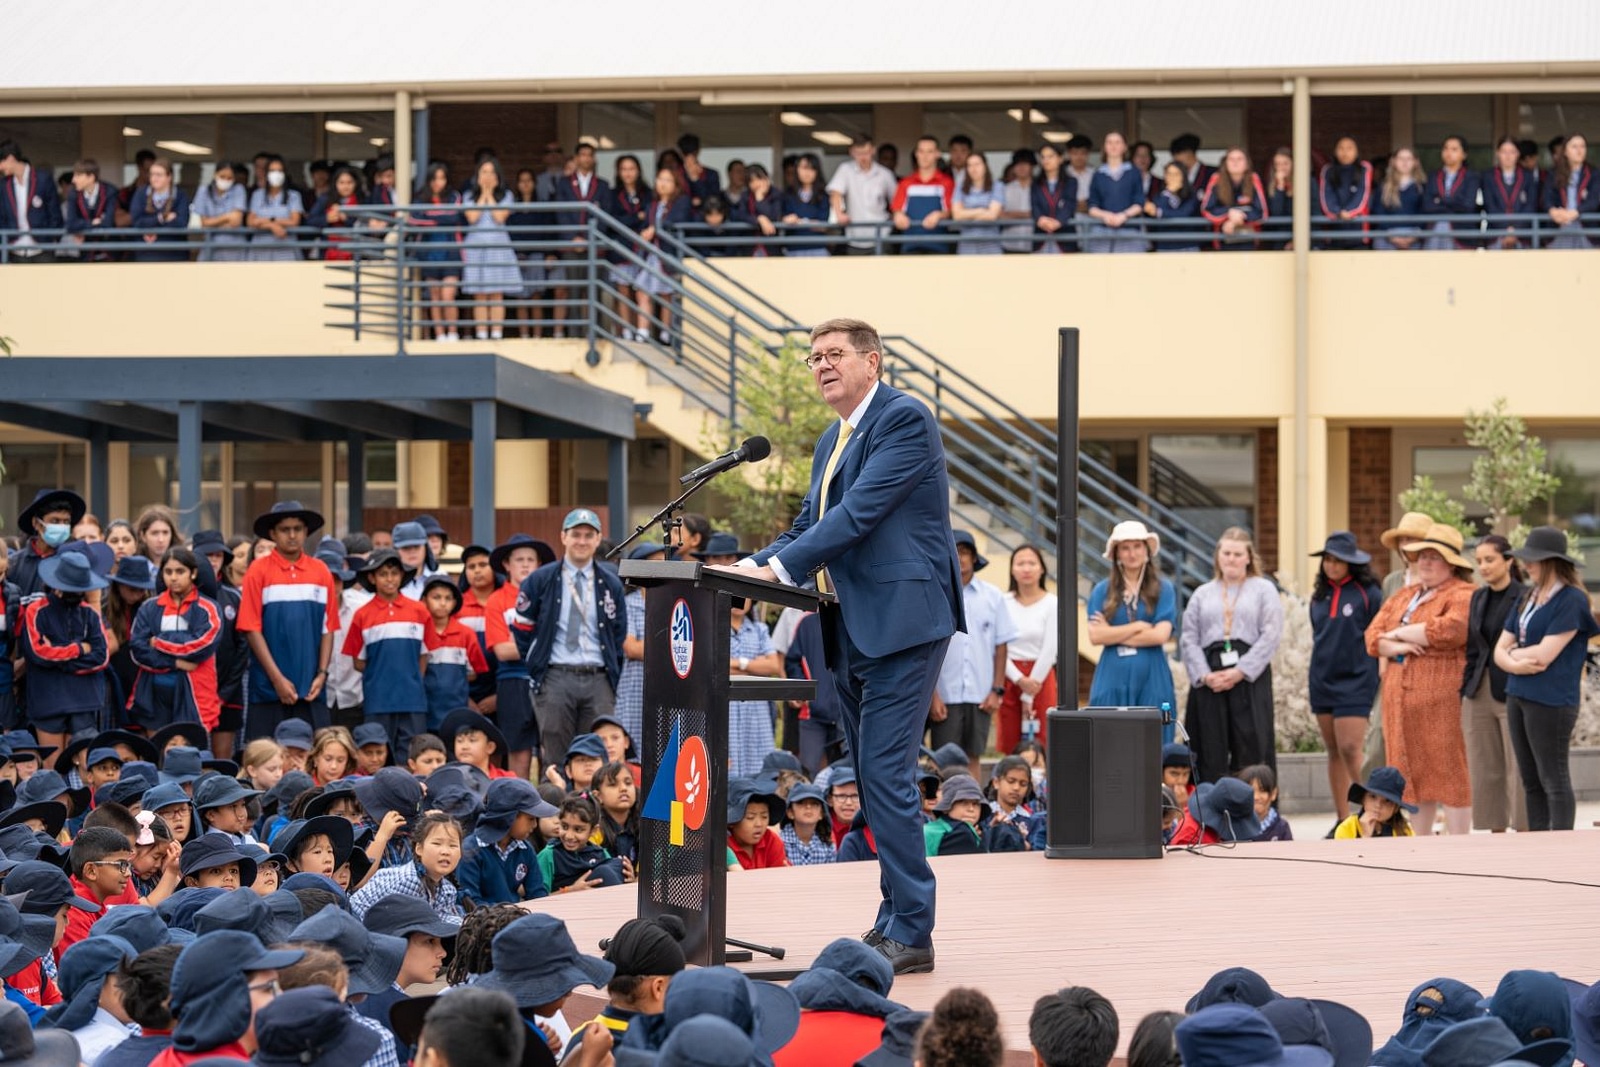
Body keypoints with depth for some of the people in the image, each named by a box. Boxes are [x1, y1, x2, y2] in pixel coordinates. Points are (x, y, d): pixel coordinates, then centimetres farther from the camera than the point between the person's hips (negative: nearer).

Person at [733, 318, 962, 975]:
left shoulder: (904, 420, -9)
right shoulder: (831, 444, 20)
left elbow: (860, 512, -18)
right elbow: (808, 526, 20)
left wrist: (781, 568, -21)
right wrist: (754, 566, 1)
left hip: (900, 622, -10)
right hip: (850, 633, 10)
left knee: (886, 776, -13)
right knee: (875, 780, 11)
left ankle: (911, 935, -12)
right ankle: (893, 923, 17)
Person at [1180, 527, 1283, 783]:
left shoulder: (1264, 590, 10)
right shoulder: (1202, 594, 19)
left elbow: (1271, 636, -2)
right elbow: (1189, 640, 9)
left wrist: (1240, 672, -12)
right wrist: (1204, 675, -8)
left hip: (1250, 678, -2)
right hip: (1209, 681, 2)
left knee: (1251, 752, -6)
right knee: (1211, 754, -1)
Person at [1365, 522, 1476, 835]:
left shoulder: (1462, 596, -3)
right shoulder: (1402, 597, 22)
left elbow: (1448, 630, -20)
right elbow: (1373, 637, 15)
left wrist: (1399, 632, -6)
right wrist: (1397, 647, -9)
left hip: (1442, 700, -7)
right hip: (1401, 698, 7)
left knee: (1448, 773, -7)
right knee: (1412, 773, 9)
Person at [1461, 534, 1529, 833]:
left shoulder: (1525, 597, -8)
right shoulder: (1478, 597, 13)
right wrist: (1465, 691, 11)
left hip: (1511, 694, -7)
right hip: (1479, 694, 7)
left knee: (1519, 772, -4)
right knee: (1484, 774, 9)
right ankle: (1496, 834, 15)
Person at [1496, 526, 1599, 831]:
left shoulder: (1570, 600, -10)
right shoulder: (1529, 598, 14)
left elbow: (1544, 654, -17)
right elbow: (1500, 650, 13)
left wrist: (1515, 652, 1)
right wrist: (1515, 664, -9)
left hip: (1551, 702, -8)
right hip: (1517, 697, 8)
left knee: (1554, 781, -5)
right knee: (1531, 782, 10)